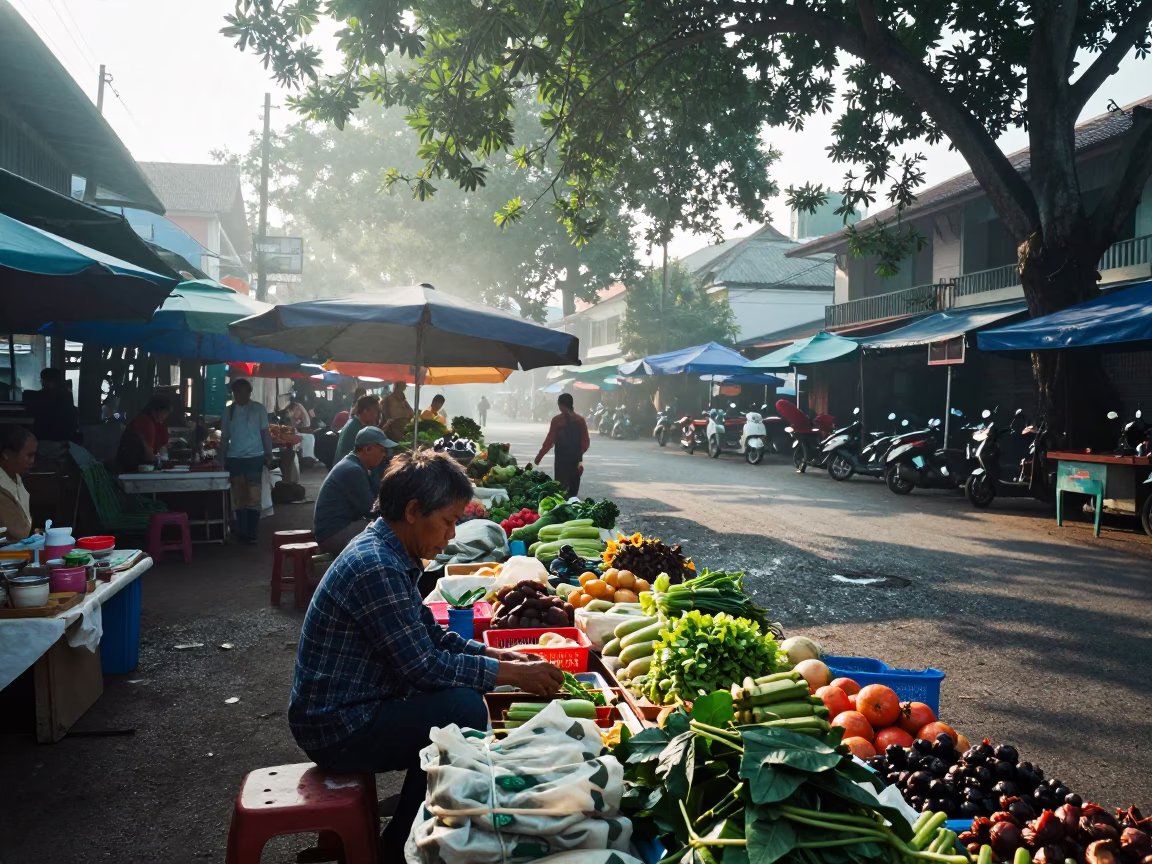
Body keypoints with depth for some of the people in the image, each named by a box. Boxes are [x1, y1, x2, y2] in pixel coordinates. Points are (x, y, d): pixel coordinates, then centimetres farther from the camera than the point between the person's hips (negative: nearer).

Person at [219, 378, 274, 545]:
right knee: (239, 497, 6)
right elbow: (224, 437, 11)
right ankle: (242, 532, 13)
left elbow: (265, 433, 3)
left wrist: (269, 454, -4)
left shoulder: (259, 409, 1)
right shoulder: (228, 411, 8)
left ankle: (252, 534, -2)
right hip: (234, 458, 3)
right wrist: (221, 458, 6)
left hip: (254, 457, -2)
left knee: (253, 496, -5)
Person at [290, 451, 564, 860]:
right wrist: (511, 674, -16)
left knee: (464, 690, 10)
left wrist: (496, 654, 2)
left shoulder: (387, 553, 6)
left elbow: (432, 636, 14)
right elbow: (423, 666, -24)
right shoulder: (375, 567, -25)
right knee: (465, 709, -20)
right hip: (337, 729, -10)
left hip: (355, 707, 10)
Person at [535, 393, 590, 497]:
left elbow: (550, 441, -8)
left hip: (562, 458, -4)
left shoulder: (557, 420, -8)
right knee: (573, 489, 10)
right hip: (576, 459, 4)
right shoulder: (580, 420, 3)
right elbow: (585, 442, 4)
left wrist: (539, 456, 1)